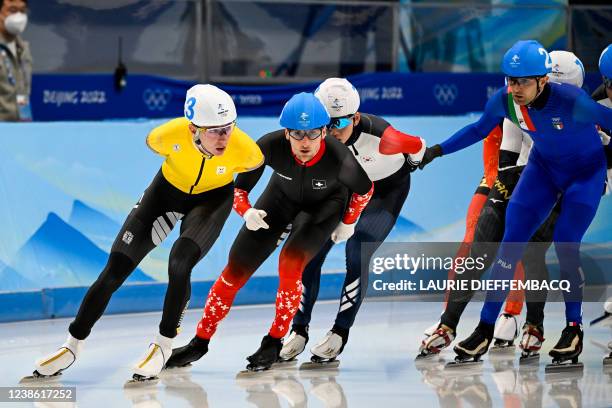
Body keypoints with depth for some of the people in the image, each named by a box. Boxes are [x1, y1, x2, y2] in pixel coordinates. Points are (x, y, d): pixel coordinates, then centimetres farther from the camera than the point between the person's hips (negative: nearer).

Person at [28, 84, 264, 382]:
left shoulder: (243, 149, -35)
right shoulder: (170, 134, -35)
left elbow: (256, 163, -9)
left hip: (212, 198, -1)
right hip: (169, 189, 1)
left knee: (179, 264, -27)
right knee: (115, 269, -3)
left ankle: (164, 344, -5)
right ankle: (73, 344, 14)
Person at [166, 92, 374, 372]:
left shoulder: (339, 157, -38)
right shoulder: (270, 147, -35)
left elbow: (365, 189, -14)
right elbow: (239, 187, -19)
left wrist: (348, 222, 0)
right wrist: (246, 212, -38)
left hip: (325, 204, -2)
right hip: (282, 197, 2)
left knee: (291, 262, -27)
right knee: (237, 268, -1)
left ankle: (274, 342, -7)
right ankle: (201, 341, 16)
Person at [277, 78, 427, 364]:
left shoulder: (378, 134, -38)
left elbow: (418, 148, -17)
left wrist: (412, 162, 5)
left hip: (388, 188, -4)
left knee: (356, 253, -21)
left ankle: (340, 333, -8)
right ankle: (299, 331, 7)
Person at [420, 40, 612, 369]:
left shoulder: (571, 100, -36)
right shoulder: (504, 101, -22)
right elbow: (479, 129, 0)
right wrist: (437, 151, 0)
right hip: (543, 167, 4)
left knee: (565, 244, -16)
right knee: (511, 243, -4)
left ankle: (574, 330, 2)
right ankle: (485, 331, 2)